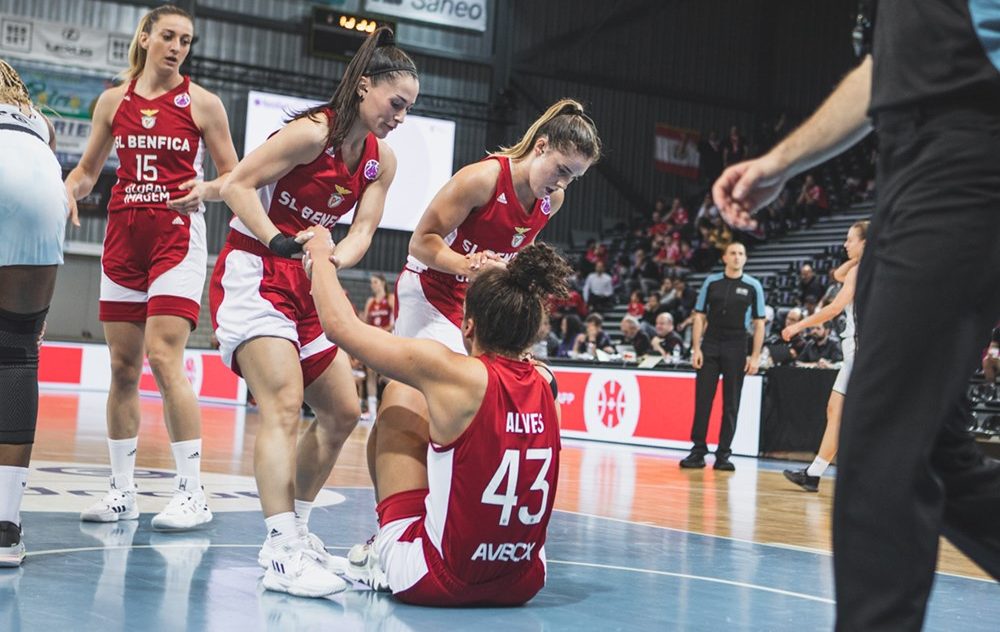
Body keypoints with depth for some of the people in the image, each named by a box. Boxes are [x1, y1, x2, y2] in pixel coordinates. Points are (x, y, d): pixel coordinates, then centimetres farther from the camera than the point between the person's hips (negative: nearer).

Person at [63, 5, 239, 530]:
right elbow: (88, 169, 18)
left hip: (177, 236, -4)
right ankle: (122, 491, 14)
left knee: (163, 358, -15)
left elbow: (233, 175, 4)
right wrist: (69, 191, -3)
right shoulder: (113, 101, 10)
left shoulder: (201, 103, 1)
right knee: (122, 366, 5)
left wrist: (206, 189, -17)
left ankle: (192, 493, -9)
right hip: (123, 235, 4)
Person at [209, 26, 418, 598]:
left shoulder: (382, 159, 6)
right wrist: (280, 242, -26)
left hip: (307, 285, 9)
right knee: (284, 405, -22)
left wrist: (334, 258, -21)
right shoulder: (312, 132, -15)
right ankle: (282, 553, -27)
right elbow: (238, 185, -17)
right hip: (253, 274, -8)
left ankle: (296, 526, 23)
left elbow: (363, 232, 0)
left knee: (343, 411, 9)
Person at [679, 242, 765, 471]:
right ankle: (698, 451, 5)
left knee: (731, 404, 2)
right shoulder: (711, 282, 7)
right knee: (702, 399, -1)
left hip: (736, 350, -1)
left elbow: (759, 323, 3)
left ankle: (723, 455, 7)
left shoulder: (753, 286, 3)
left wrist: (755, 356, -4)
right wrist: (696, 348, -1)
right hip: (709, 347, 1)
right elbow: (700, 316, 8)